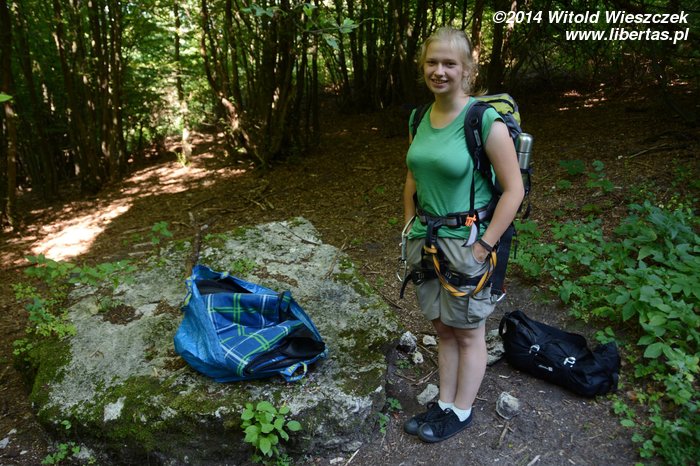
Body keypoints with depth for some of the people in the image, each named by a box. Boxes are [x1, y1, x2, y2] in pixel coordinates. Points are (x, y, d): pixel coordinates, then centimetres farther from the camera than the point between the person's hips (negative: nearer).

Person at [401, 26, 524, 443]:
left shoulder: (485, 119, -17)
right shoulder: (420, 118, 4)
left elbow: (514, 190, -16)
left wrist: (482, 248, -16)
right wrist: (411, 230, 11)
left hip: (467, 243, -6)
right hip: (428, 242, 6)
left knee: (468, 333, 11)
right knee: (444, 328, 18)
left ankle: (461, 413, 30)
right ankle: (444, 404, 34)